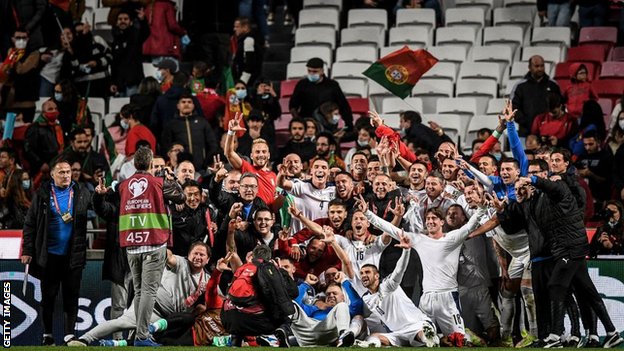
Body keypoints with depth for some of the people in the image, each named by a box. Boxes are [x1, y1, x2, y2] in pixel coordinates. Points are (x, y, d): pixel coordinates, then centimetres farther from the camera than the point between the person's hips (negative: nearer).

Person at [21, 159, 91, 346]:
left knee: (71, 296, 0)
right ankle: (47, 335, 14)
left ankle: (69, 335, 3)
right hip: (49, 255, -1)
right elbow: (30, 223, 1)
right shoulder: (43, 194, 1)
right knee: (48, 296, 6)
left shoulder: (81, 194, 5)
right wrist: (27, 250, -4)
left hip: (73, 254, 1)